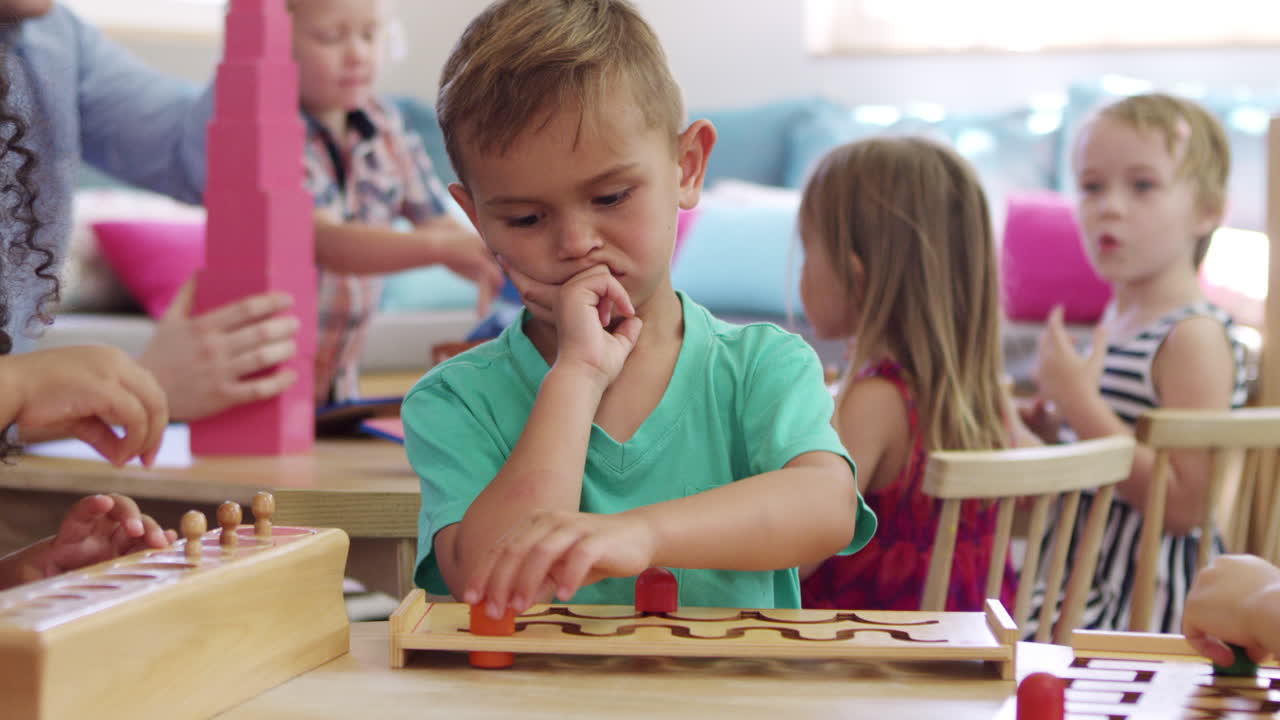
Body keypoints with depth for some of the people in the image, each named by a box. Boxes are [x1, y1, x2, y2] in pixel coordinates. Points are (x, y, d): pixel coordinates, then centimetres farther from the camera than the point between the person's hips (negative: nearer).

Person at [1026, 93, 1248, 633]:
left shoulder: (1195, 337, -14)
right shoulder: (1115, 324, 13)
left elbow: (1186, 506, -22)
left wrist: (1081, 405, -21)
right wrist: (1043, 425, 9)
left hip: (1150, 602, -9)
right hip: (1086, 579, 9)